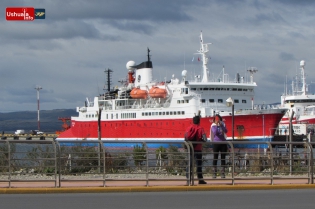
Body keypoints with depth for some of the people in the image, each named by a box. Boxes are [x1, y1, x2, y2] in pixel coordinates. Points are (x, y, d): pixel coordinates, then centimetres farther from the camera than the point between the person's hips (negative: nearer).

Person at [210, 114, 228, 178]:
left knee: (223, 158, 3)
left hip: (223, 143, 2)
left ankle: (223, 173, 6)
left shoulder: (223, 124, 6)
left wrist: (221, 125, -17)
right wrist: (216, 125, -20)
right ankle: (214, 173, 1)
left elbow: (226, 131, -10)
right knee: (215, 158, -2)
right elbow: (215, 132, -17)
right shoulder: (213, 125, 0)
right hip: (216, 143, -2)